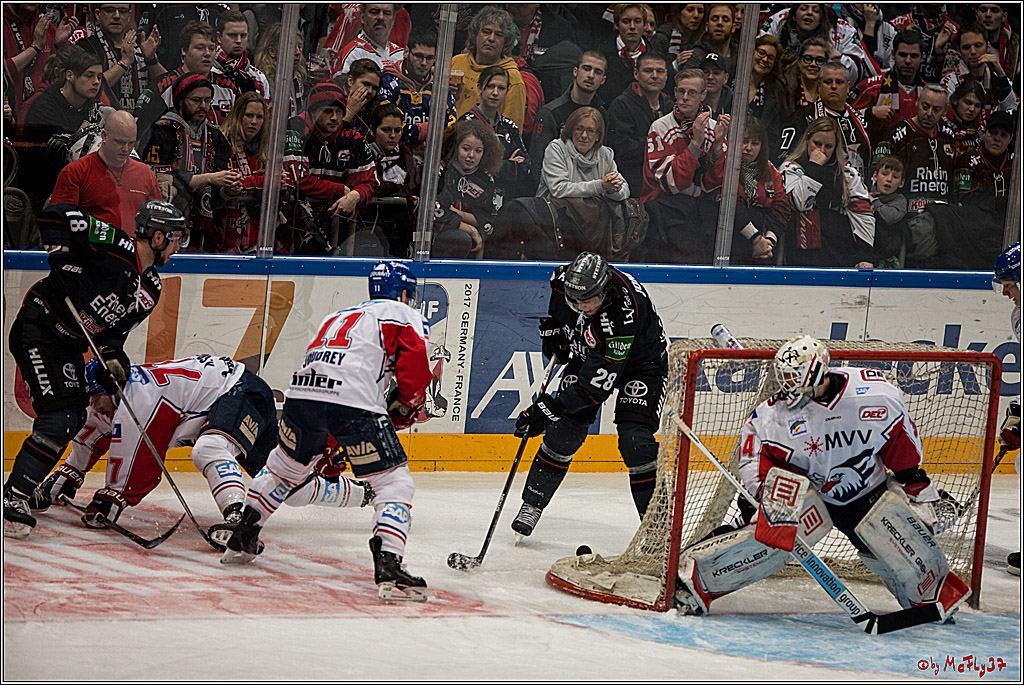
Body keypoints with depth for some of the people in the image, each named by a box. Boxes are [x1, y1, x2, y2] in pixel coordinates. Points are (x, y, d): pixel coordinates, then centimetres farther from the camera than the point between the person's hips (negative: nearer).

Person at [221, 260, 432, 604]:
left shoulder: (337, 317, 36)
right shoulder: (406, 316, 15)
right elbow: (417, 369, -1)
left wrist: (332, 447, 43)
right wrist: (403, 408, 17)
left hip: (301, 393, 6)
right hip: (354, 403, -6)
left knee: (284, 465, 32)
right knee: (395, 483, -1)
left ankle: (241, 540, 39)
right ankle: (388, 567, -18)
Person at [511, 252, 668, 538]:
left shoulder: (625, 314, -42)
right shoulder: (567, 279, -24)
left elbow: (597, 383, -39)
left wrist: (548, 408, -39)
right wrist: (551, 328, 0)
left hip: (641, 362, -5)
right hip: (586, 354, 5)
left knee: (634, 441, -19)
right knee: (565, 429, -8)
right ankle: (532, 504, 4)